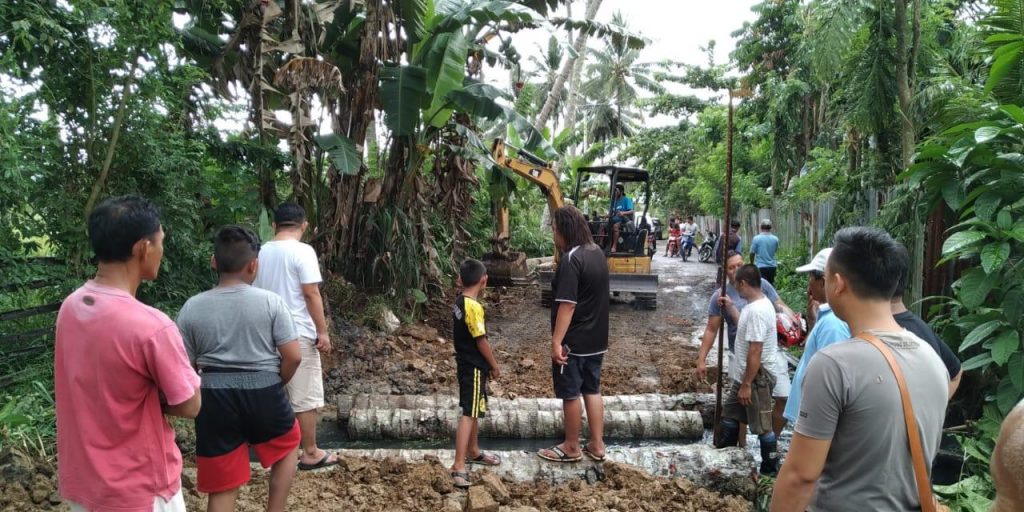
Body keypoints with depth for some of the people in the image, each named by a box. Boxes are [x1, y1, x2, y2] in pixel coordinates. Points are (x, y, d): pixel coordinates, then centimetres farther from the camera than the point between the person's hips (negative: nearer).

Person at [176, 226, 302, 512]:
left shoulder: (192, 308, -1)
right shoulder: (271, 302, -7)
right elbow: (293, 357, -8)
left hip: (216, 400, 2)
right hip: (264, 393, -1)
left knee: (221, 488, 11)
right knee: (287, 447, 30)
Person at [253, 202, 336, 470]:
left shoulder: (262, 252, 7)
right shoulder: (303, 251, -14)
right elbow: (311, 294, -17)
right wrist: (323, 331, -11)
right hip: (298, 334, -7)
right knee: (306, 397, 2)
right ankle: (310, 453, 9)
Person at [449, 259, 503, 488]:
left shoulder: (459, 303, 7)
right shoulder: (474, 307, -21)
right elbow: (481, 341, -19)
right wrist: (495, 365, -6)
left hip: (466, 365, 10)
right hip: (474, 368, -10)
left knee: (473, 412, 21)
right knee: (468, 414, -10)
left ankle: (473, 452, 36)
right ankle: (459, 467, -12)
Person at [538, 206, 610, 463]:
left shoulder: (571, 259, -21)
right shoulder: (596, 252, 6)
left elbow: (567, 304, -25)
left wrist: (556, 341, -24)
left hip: (574, 341, -9)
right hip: (596, 338, 9)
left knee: (570, 394, 5)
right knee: (592, 390, 16)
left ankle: (571, 448, 17)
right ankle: (597, 445, 23)